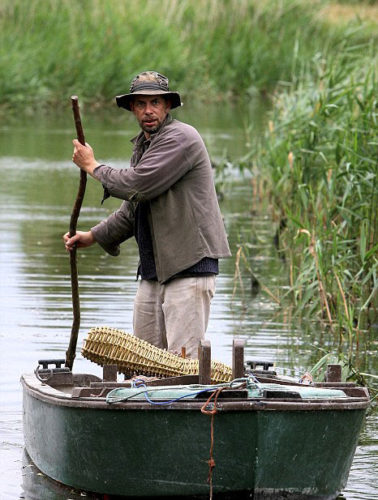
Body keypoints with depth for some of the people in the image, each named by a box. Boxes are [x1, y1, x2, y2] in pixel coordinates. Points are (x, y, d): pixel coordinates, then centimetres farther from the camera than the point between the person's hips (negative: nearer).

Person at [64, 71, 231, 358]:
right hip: (153, 270, 9)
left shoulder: (181, 138, -11)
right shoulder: (143, 146, 19)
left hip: (190, 266, -9)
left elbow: (137, 186, -19)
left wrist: (93, 166, -4)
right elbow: (132, 210, 29)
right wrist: (94, 236, 17)